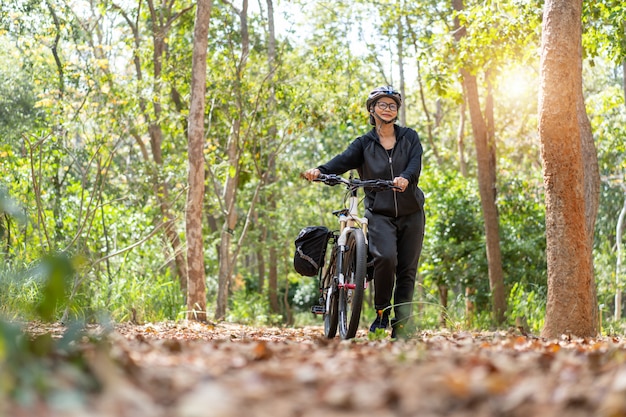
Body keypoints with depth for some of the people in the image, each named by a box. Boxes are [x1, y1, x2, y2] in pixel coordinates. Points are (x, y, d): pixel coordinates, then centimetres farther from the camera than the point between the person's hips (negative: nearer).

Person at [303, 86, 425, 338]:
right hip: (379, 213, -2)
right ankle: (381, 312, -7)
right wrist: (319, 171, -33)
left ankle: (401, 326, 12)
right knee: (385, 257, -26)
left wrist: (405, 178, -33)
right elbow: (343, 161, -11)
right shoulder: (364, 143, 6)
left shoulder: (409, 137, 8)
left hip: (411, 213, 2)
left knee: (407, 270, 1)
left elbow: (416, 163, -10)